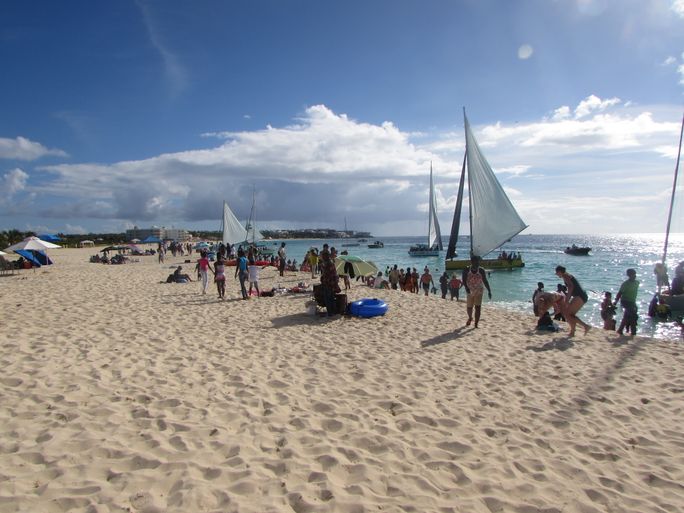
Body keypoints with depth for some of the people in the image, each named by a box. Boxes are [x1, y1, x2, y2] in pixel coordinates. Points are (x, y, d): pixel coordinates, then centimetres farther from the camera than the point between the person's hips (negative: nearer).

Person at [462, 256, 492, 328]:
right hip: (470, 291, 1)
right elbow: (464, 280, -14)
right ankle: (470, 318, 43)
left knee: (478, 307, -14)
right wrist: (466, 288, -31)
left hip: (479, 291, -1)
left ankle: (476, 323, -10)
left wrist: (489, 291, -6)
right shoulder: (466, 270, -8)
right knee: (469, 307, 12)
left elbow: (485, 281, 0)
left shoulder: (481, 271, -6)